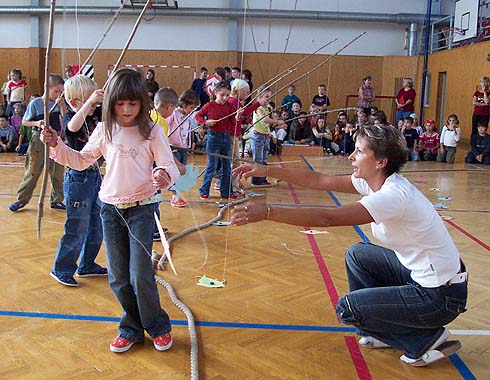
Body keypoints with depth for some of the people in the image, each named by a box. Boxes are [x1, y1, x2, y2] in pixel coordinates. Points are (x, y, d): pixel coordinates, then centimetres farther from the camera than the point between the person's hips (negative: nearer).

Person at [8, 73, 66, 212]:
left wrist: (62, 105, -21)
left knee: (58, 173, 7)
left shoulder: (58, 103, 3)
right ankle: (22, 199, 14)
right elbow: (24, 122, 0)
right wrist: (36, 123, -18)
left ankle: (57, 201, 19)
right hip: (39, 140, -3)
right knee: (32, 171, 3)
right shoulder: (35, 103, -5)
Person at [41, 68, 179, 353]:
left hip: (142, 208, -4)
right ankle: (133, 328, 29)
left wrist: (165, 175, -35)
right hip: (110, 208, 4)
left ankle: (158, 326, 19)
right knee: (118, 278, 10)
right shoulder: (105, 130, 3)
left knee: (140, 274, -6)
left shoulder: (152, 132, -8)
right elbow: (82, 161, 13)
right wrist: (57, 145, -1)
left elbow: (170, 166, -12)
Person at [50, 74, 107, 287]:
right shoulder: (70, 117, -12)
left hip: (95, 175, 8)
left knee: (97, 226, 15)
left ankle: (87, 265, 30)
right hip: (78, 178, -7)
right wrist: (89, 102, -39)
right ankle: (61, 269, 14)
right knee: (77, 228, -2)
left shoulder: (95, 117, 7)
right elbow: (73, 126, -35)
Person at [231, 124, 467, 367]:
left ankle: (429, 338, 4)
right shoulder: (375, 181, -1)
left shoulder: (394, 195, -28)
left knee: (347, 309, -8)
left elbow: (326, 218, -33)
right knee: (357, 254, 15)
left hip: (441, 295, -9)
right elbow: (321, 181, 2)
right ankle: (379, 332, 23)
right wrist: (267, 171, -1)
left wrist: (266, 212, -33)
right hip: (418, 272, 9)